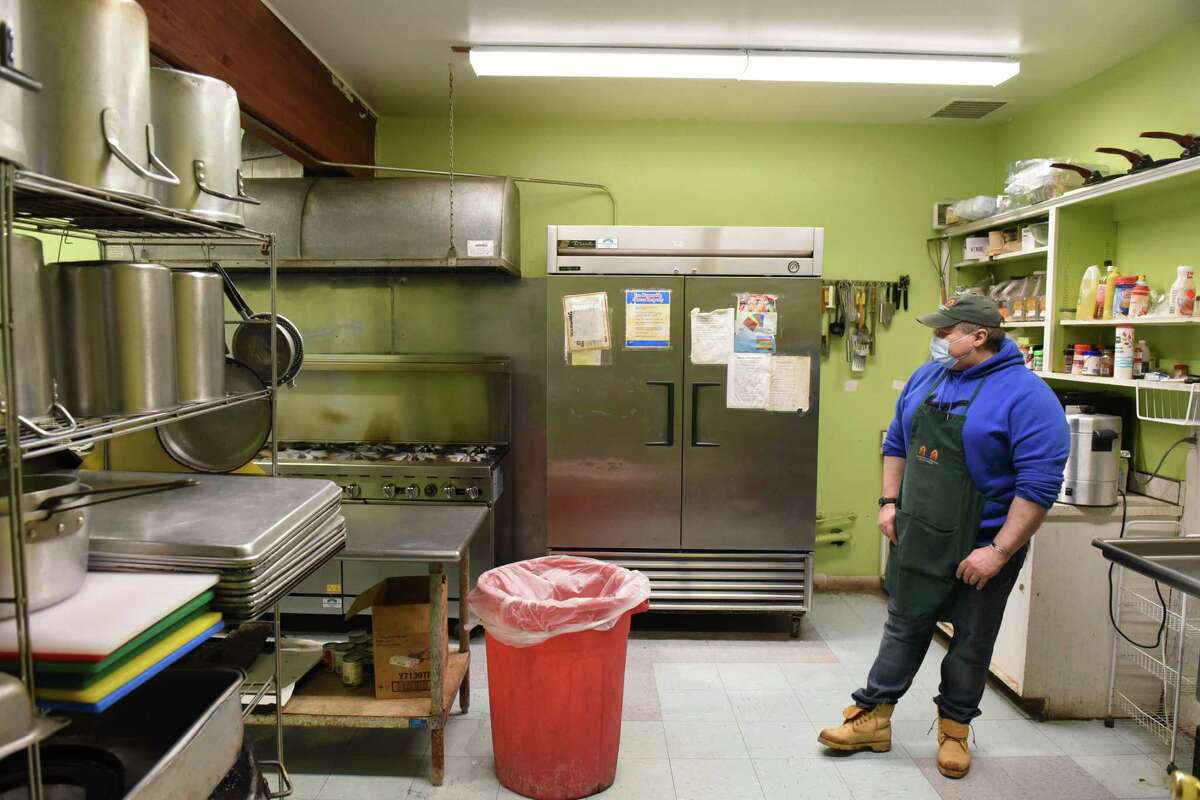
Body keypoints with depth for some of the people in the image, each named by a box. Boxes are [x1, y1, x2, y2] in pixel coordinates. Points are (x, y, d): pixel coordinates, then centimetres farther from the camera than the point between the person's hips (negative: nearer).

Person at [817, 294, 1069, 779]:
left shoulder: (1025, 395, -17)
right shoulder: (927, 376, 2)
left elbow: (1040, 483, -21)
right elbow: (897, 442, 13)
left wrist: (999, 551, -22)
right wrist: (889, 502, 3)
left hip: (981, 546, -5)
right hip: (916, 536, 5)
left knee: (971, 641, 13)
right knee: (904, 627, 13)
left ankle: (954, 729, 32)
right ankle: (872, 718, 24)